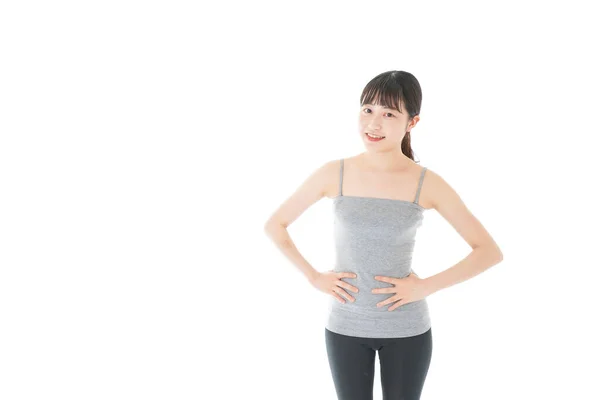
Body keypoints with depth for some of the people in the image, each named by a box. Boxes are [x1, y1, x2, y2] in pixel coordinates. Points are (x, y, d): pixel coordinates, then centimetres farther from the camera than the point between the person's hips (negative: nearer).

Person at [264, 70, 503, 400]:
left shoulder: (427, 184, -10)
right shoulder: (333, 174, -8)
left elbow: (489, 252, -6)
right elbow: (274, 225, 3)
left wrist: (426, 286, -13)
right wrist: (313, 277, -5)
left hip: (407, 330, 0)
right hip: (345, 327, 1)